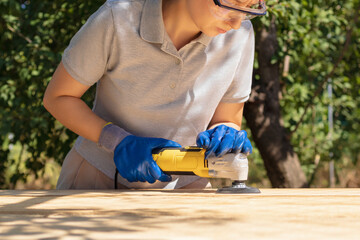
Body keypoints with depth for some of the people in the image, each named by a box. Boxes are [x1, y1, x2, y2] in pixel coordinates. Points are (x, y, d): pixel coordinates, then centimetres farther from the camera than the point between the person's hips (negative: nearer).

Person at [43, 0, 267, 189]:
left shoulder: (239, 35, -14)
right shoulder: (117, 19, -22)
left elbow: (227, 120, 0)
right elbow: (57, 98, -11)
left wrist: (225, 135, -23)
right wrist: (119, 142, -24)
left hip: (180, 185, 4)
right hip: (99, 181, -4)